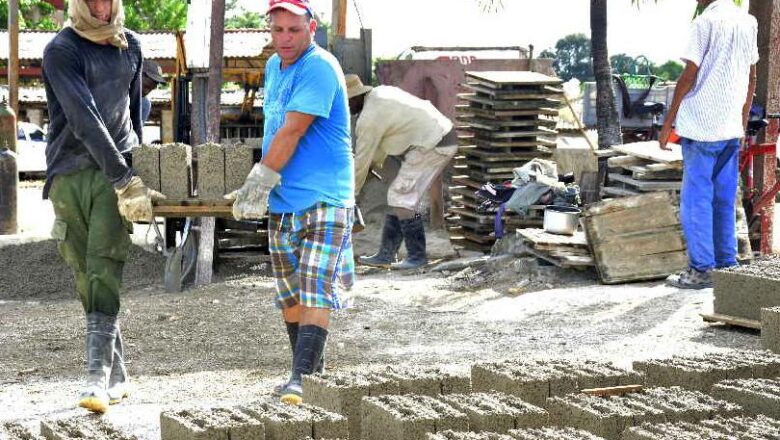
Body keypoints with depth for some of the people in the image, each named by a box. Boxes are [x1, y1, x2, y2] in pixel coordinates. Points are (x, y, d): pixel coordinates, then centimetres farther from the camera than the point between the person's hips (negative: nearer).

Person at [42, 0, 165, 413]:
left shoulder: (130, 45, 11)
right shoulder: (61, 50, -7)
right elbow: (84, 120, -17)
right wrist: (125, 181, -23)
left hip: (117, 169, 2)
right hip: (70, 173, -1)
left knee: (104, 271, -13)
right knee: (86, 278, 1)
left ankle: (98, 379, -19)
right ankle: (117, 375, 12)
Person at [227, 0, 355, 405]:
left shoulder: (319, 68, -15)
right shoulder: (274, 66, 13)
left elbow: (292, 132, -19)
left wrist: (258, 181, -15)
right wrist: (261, 188, 16)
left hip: (323, 201, -9)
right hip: (282, 203, 9)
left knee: (315, 293, -14)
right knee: (290, 295, 12)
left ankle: (301, 379, -18)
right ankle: (310, 372, 23)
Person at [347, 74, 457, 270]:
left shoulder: (369, 118, -17)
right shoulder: (379, 93, 11)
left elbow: (361, 160, -8)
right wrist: (376, 162, 34)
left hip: (432, 144, -10)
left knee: (402, 198, -7)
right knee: (399, 197, 11)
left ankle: (416, 256, -2)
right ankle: (386, 254, 14)